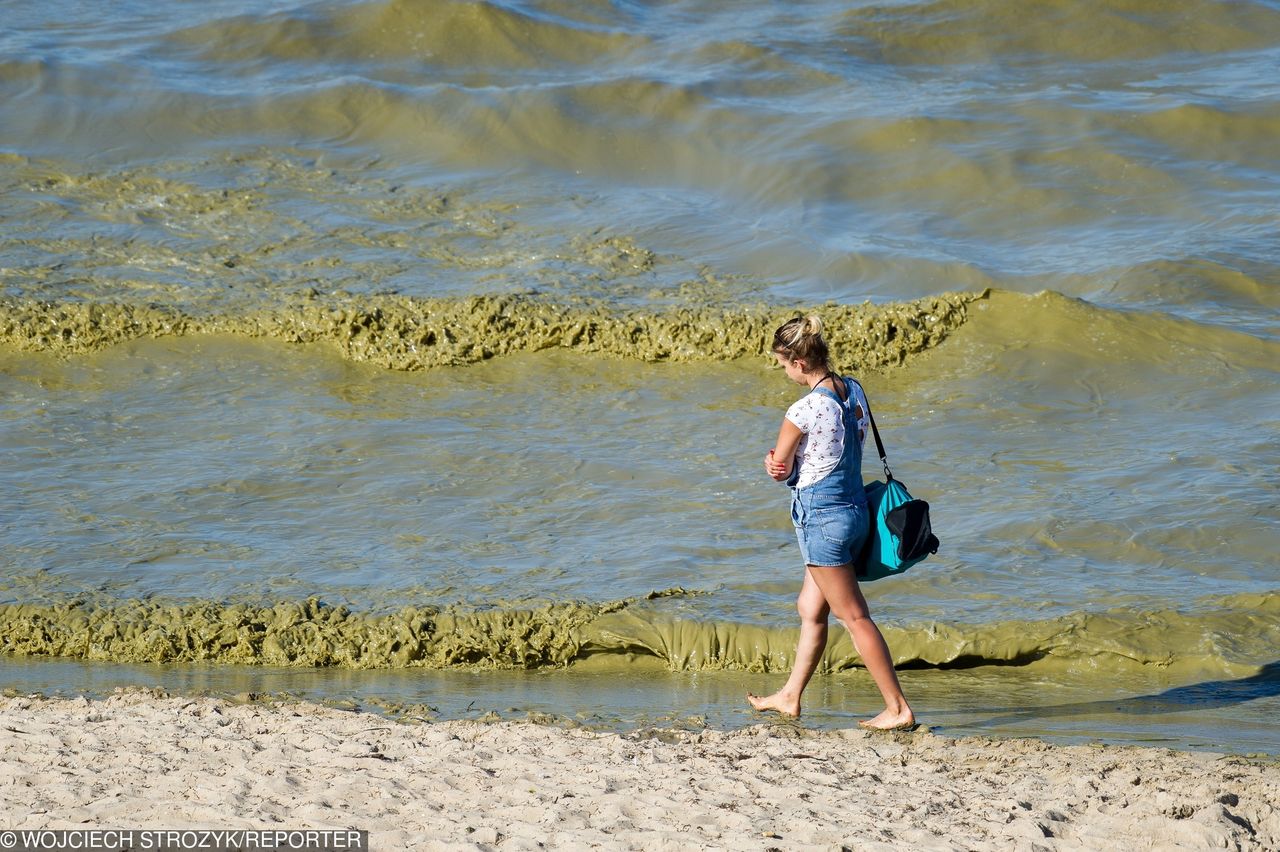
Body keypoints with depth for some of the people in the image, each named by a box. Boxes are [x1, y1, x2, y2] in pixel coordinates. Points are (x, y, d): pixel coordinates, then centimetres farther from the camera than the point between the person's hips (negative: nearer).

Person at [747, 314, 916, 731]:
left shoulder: (803, 411, -22)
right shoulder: (853, 391, 3)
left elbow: (780, 471, -11)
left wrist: (780, 464, 11)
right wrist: (779, 459, -4)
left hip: (822, 517, -9)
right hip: (854, 507, 9)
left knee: (854, 617, 0)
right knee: (810, 608, 21)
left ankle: (899, 708, 2)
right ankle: (790, 696, 32)